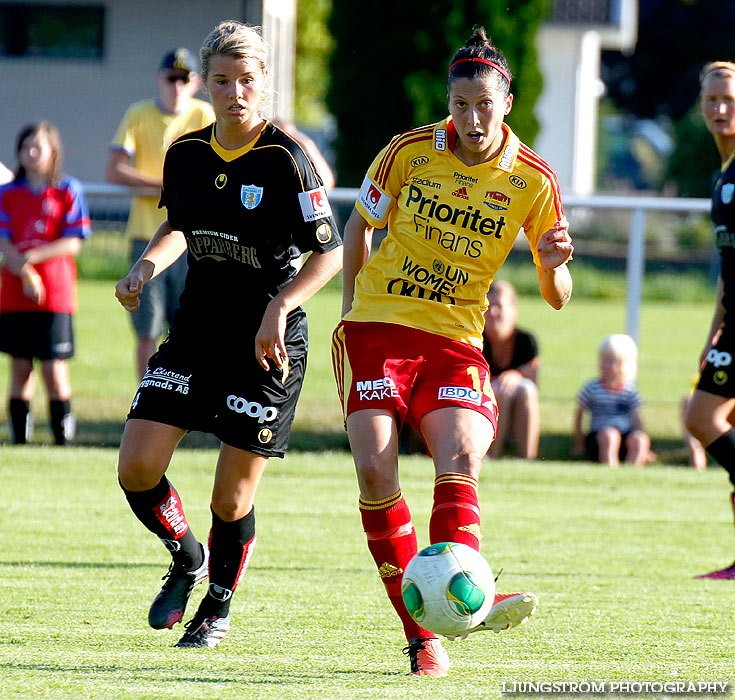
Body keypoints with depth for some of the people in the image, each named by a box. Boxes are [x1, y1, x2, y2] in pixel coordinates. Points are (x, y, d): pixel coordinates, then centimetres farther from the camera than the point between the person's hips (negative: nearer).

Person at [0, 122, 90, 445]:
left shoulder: (68, 190, 3)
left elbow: (73, 243, -4)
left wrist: (34, 256, -16)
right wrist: (26, 275, -16)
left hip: (56, 294, -2)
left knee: (54, 369, -6)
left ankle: (64, 434, 2)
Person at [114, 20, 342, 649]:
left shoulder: (285, 159, -14)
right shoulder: (186, 155, 2)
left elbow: (331, 252, -13)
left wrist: (279, 307, -24)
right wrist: (148, 266, 0)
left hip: (270, 344, -5)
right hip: (195, 332, 5)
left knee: (231, 499, -1)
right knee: (137, 467, -6)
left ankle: (219, 607, 27)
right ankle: (186, 559, 24)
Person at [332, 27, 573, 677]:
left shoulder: (533, 180, -2)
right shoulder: (409, 151, -3)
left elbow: (557, 297, 2)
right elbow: (360, 225, 15)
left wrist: (553, 264, -21)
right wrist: (351, 311, 9)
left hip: (455, 339, 1)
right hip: (377, 328, -1)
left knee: (461, 465, -23)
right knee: (375, 471, -16)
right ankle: (420, 632, -11)